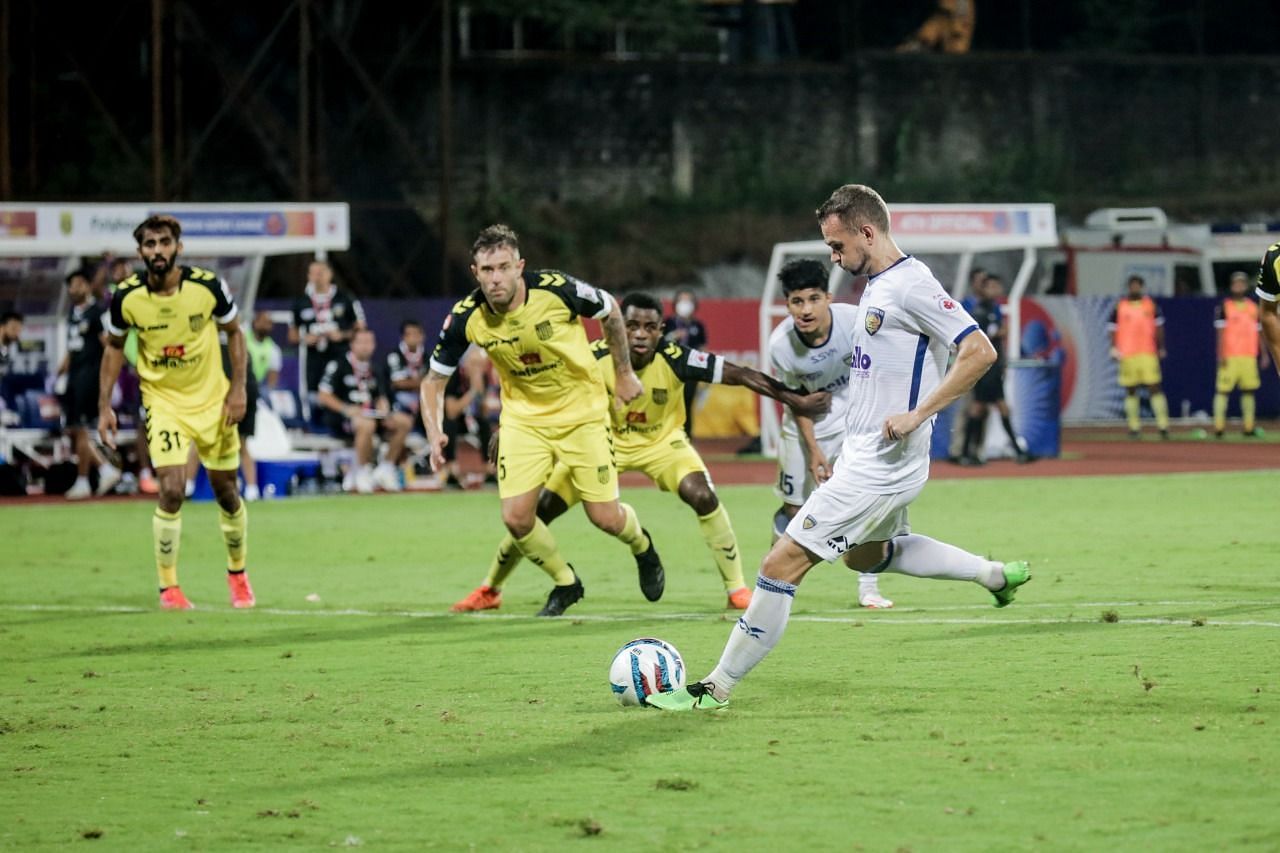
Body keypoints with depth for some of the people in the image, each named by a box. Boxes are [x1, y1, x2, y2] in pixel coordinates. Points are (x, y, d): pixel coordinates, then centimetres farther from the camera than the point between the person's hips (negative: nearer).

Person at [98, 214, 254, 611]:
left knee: (226, 492, 9)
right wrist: (104, 405, -1)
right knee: (171, 490, -17)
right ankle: (168, 587, -3)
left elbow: (234, 333, 1)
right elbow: (114, 346, 4)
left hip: (213, 400, 1)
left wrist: (238, 388, -7)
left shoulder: (208, 286, -15)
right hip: (163, 402, -1)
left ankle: (237, 574, 33)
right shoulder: (126, 297, -14)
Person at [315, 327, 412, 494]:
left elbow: (381, 398, 22)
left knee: (404, 422, -12)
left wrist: (383, 408, -3)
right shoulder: (338, 366, -3)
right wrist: (346, 409, -21)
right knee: (366, 424, -39)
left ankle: (385, 468, -4)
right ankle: (362, 472, -22)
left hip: (369, 415, 7)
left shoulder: (374, 371, 18)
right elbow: (323, 396, -7)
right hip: (339, 418, -7)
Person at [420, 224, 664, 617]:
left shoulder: (556, 289, -25)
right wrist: (434, 434, -18)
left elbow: (610, 311, -4)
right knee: (516, 517, -11)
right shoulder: (466, 319, -19)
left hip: (581, 410, -2)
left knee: (605, 517, -3)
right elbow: (434, 379, -4)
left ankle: (643, 548, 35)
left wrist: (623, 374, 3)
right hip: (523, 417, 2)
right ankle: (565, 583, 19)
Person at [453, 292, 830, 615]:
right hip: (604, 440, 1)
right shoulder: (597, 358, -27)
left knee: (703, 496, -27)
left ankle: (737, 589, -10)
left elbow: (740, 375, -27)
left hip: (662, 440, -1)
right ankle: (490, 589, 17)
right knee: (540, 508, -5)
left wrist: (798, 400, -30)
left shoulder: (674, 359, -29)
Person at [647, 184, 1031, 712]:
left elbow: (980, 352, -22)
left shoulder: (911, 285, -18)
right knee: (865, 554, 33)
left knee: (784, 562, -11)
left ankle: (717, 687, -6)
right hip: (862, 454, 11)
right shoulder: (877, 286, 12)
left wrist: (916, 414, -25)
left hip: (881, 466, -11)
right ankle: (994, 574, 38)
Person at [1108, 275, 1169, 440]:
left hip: (1148, 353, 0)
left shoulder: (1151, 305, 8)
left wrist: (1161, 348, 10)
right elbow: (1113, 329, 5)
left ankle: (1163, 425, -7)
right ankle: (1134, 427, 8)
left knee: (1154, 388, -6)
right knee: (1131, 391, 3)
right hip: (1127, 356, 0)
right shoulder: (1119, 307, 4)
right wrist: (1114, 348, -8)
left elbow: (1158, 327, 14)